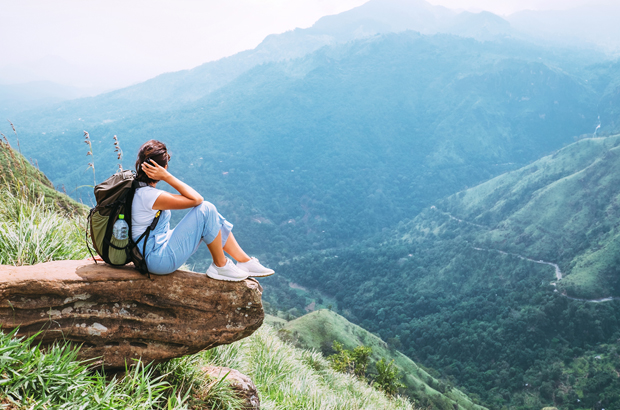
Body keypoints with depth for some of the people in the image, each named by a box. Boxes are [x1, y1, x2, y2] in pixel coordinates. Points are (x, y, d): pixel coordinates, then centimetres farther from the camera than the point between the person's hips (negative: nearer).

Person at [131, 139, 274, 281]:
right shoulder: (149, 195, -26)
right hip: (159, 260, -10)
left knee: (211, 215, 8)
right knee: (206, 210, -17)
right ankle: (221, 266, -2)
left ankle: (245, 261, 11)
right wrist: (167, 176, -21)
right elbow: (196, 199, -22)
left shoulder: (137, 188, 2)